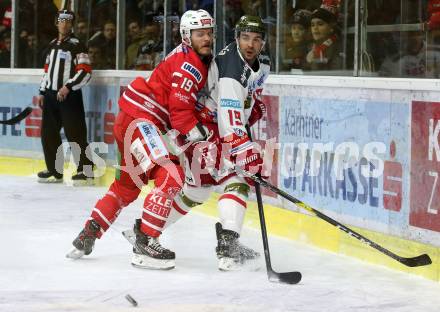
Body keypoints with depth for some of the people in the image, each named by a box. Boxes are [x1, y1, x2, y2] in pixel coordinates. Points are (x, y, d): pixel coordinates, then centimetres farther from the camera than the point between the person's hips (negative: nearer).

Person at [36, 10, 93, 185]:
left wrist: (68, 87, -21)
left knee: (75, 134, -11)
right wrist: (42, 92, 19)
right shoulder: (52, 45, 18)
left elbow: (85, 71, -14)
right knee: (48, 133, 8)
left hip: (69, 96, -8)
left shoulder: (76, 45, -6)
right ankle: (55, 171, 17)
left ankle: (86, 171, -7)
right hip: (51, 95, 8)